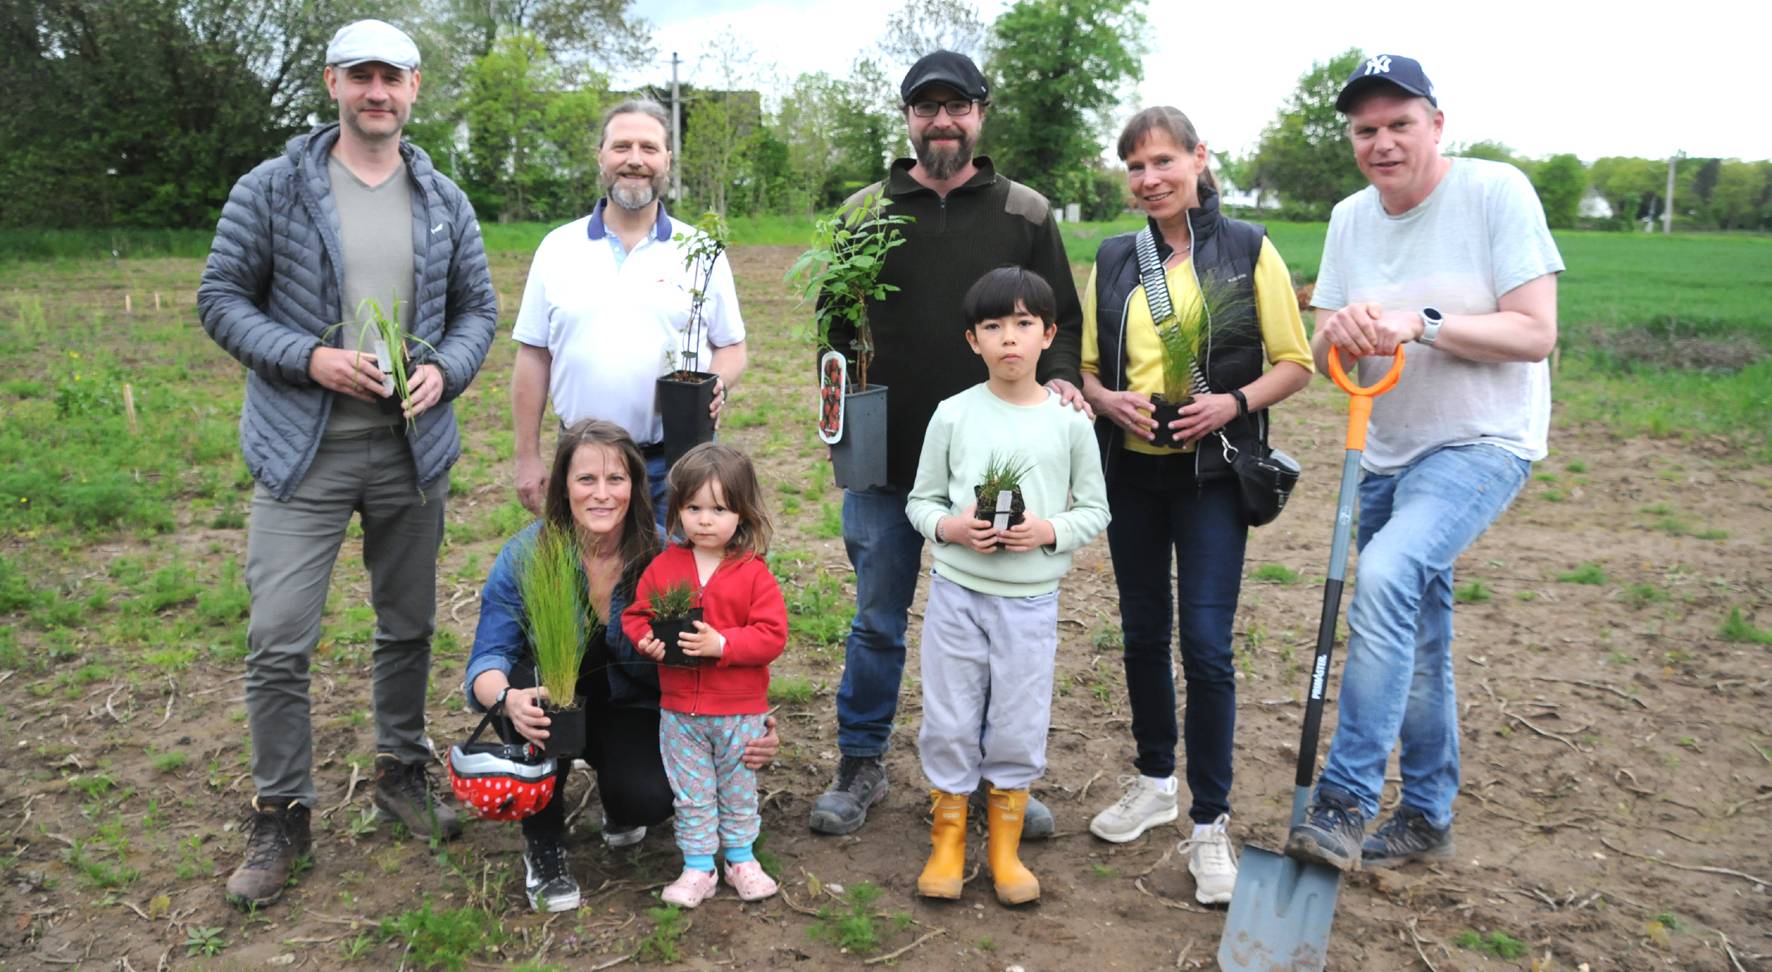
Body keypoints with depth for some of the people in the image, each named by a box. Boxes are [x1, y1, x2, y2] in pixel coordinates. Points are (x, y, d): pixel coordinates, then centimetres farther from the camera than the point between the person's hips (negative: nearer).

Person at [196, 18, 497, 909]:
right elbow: (221, 299, -2)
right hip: (303, 449, -3)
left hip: (412, 447, 3)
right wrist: (308, 358, -17)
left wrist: (445, 370, -9)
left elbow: (477, 308, 11)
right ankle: (281, 817, 13)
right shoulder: (271, 190, -3)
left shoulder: (444, 203, 6)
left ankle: (401, 775, 33)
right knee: (279, 641, -4)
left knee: (408, 626, 14)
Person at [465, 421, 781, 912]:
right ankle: (542, 844, -12)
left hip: (630, 708, 0)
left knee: (649, 799, -28)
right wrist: (508, 699, -47)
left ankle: (620, 808, 14)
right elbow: (487, 658, -22)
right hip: (550, 704, 0)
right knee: (536, 680, -34)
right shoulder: (526, 554, -19)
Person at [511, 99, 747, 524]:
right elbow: (533, 356, 6)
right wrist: (527, 457, 3)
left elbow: (731, 348, 8)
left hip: (679, 461, -1)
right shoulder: (558, 249, 5)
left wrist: (718, 386, -15)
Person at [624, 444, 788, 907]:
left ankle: (741, 857, 34)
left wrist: (722, 644, -27)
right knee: (691, 794, 13)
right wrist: (648, 640, -16)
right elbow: (636, 614, 5)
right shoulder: (663, 566, -2)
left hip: (740, 711, -2)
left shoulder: (754, 573, -12)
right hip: (679, 710, 2)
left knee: (738, 790, 16)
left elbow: (772, 635, -16)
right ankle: (697, 868, 26)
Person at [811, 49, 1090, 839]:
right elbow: (835, 327, 10)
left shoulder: (1025, 215, 4)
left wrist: (1059, 378, -11)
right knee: (878, 620, 10)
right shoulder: (864, 213, 6)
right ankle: (861, 766, 26)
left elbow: (1061, 322, 8)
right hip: (884, 460, 0)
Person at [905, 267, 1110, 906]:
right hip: (956, 590, 0)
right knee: (948, 722, 8)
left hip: (1030, 599, 0)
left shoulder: (1069, 420, -2)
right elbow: (921, 500, 5)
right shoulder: (953, 414, -1)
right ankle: (948, 840, 26)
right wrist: (950, 526, -15)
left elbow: (1095, 509, 4)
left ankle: (1005, 846, 27)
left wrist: (1050, 531, -14)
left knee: (1018, 727, 8)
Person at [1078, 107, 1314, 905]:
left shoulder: (1248, 250, -2)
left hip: (1211, 472, -4)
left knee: (1206, 644, -7)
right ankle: (1155, 782, 32)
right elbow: (1086, 365, 13)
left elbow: (1294, 363, 0)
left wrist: (1235, 402, -18)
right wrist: (1107, 400, -9)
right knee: (1142, 633, 12)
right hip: (1131, 471, 4)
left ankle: (1209, 824, 6)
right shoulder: (1113, 261, 8)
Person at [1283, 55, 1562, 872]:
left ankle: (1343, 804, -23)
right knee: (1416, 639, 14)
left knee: (1386, 575, -30)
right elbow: (1324, 358, 6)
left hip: (1482, 443, -6)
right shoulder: (1350, 219, 6)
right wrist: (1336, 331, -17)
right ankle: (1426, 817, 30)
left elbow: (1536, 333, -16)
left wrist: (1422, 323, -27)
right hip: (1387, 453, 7)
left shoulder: (1495, 192, -10)